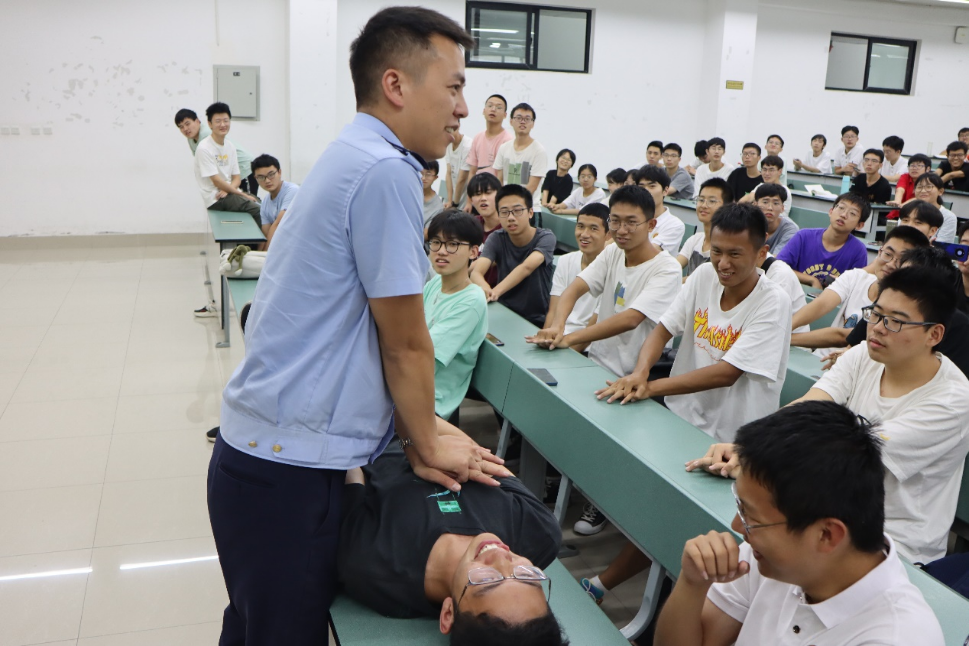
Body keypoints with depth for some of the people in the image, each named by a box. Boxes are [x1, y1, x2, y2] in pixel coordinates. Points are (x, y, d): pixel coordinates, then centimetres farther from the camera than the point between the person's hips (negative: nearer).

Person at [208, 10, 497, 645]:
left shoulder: (352, 158, 11)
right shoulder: (386, 172, -19)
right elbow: (405, 345, -14)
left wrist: (420, 438, 12)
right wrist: (428, 444, 2)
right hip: (290, 471, -9)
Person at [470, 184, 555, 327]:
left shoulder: (545, 238, -10)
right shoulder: (496, 239, -4)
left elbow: (527, 267, -29)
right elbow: (476, 272, -19)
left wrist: (496, 291, -45)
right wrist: (485, 289, -43)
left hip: (537, 320, -3)